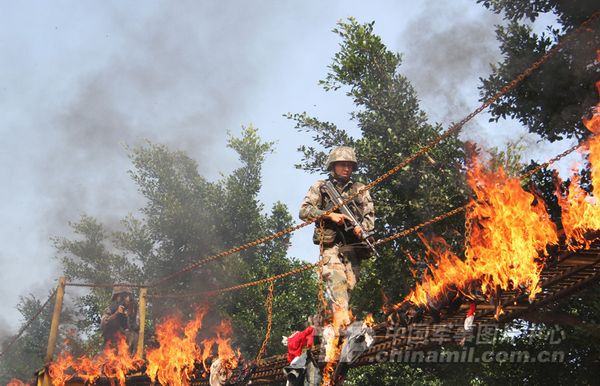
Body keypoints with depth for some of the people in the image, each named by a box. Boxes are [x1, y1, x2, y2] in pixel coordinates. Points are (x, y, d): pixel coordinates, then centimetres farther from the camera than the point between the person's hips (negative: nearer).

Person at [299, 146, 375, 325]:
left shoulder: (360, 190, 19)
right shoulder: (320, 187, 11)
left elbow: (370, 216, 16)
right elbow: (304, 211, 3)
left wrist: (362, 228, -7)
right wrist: (330, 215, -9)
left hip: (352, 245, 3)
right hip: (330, 243, -3)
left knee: (349, 283, -6)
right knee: (336, 278, -24)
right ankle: (342, 317, -37)